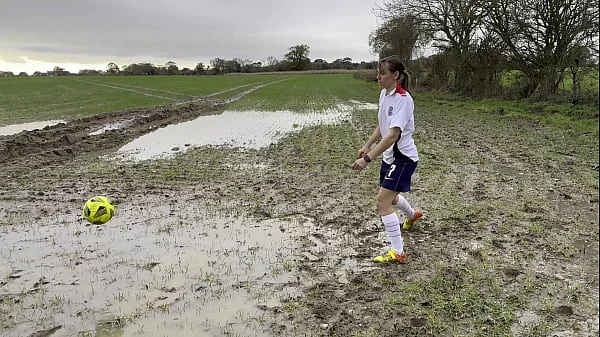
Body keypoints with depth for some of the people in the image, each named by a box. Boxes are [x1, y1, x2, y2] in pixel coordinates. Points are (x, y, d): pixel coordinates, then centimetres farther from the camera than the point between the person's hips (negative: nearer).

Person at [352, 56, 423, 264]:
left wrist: (368, 158, -35)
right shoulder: (384, 94, 4)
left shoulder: (403, 99, -23)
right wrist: (367, 146, 11)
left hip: (403, 157, -9)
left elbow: (393, 135, -31)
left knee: (383, 200, -14)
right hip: (390, 155, 9)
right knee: (389, 196, 25)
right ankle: (412, 215, 58)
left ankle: (398, 253, -3)